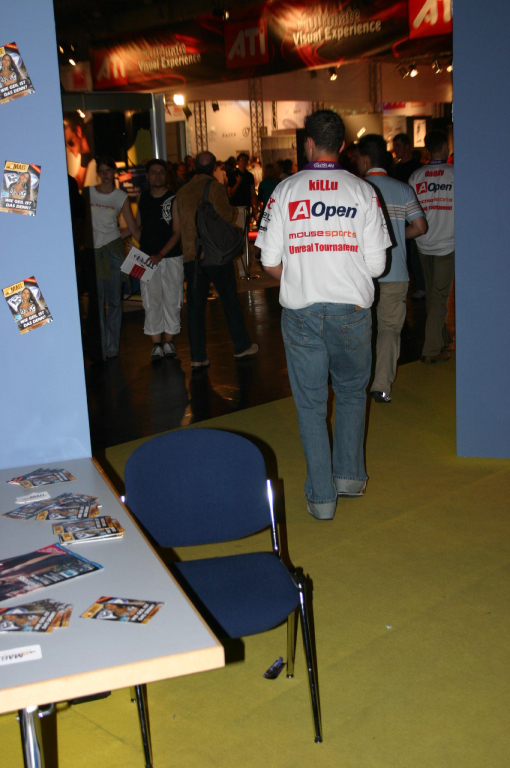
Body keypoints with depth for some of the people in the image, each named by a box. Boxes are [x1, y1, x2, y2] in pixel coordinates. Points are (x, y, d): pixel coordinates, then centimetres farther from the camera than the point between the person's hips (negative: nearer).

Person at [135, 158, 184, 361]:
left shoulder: (174, 199, -5)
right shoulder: (142, 197, 8)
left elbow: (177, 232, -8)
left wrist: (160, 255, -15)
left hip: (171, 257, -3)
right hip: (147, 258, 3)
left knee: (171, 300, 3)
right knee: (151, 301, 0)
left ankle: (168, 341, 14)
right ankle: (156, 343, 6)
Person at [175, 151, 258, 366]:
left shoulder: (182, 192, 7)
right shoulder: (216, 187, -5)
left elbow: (177, 226, 9)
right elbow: (225, 215, -14)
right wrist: (233, 211, 8)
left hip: (191, 255, 3)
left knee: (195, 306, 5)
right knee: (229, 300, 10)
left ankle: (197, 356, 4)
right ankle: (241, 346, 19)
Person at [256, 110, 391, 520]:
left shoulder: (285, 191, -3)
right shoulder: (363, 191, -3)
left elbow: (270, 262, -3)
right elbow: (376, 264, -5)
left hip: (300, 312, 0)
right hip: (352, 310, 0)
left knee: (310, 404, 8)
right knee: (352, 393, 21)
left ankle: (321, 495, 12)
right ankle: (350, 474, 21)